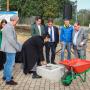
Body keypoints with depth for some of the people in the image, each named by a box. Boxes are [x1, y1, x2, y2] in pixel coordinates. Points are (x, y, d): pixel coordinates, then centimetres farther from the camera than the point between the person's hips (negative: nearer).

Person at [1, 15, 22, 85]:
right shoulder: (9, 27, -21)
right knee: (10, 63, -3)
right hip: (10, 48, -11)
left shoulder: (8, 26, 12)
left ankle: (5, 76, 36)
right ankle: (8, 80, 7)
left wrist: (18, 45, 13)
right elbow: (11, 40, -25)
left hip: (9, 48, 11)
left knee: (8, 62, 21)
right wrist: (18, 47, -17)